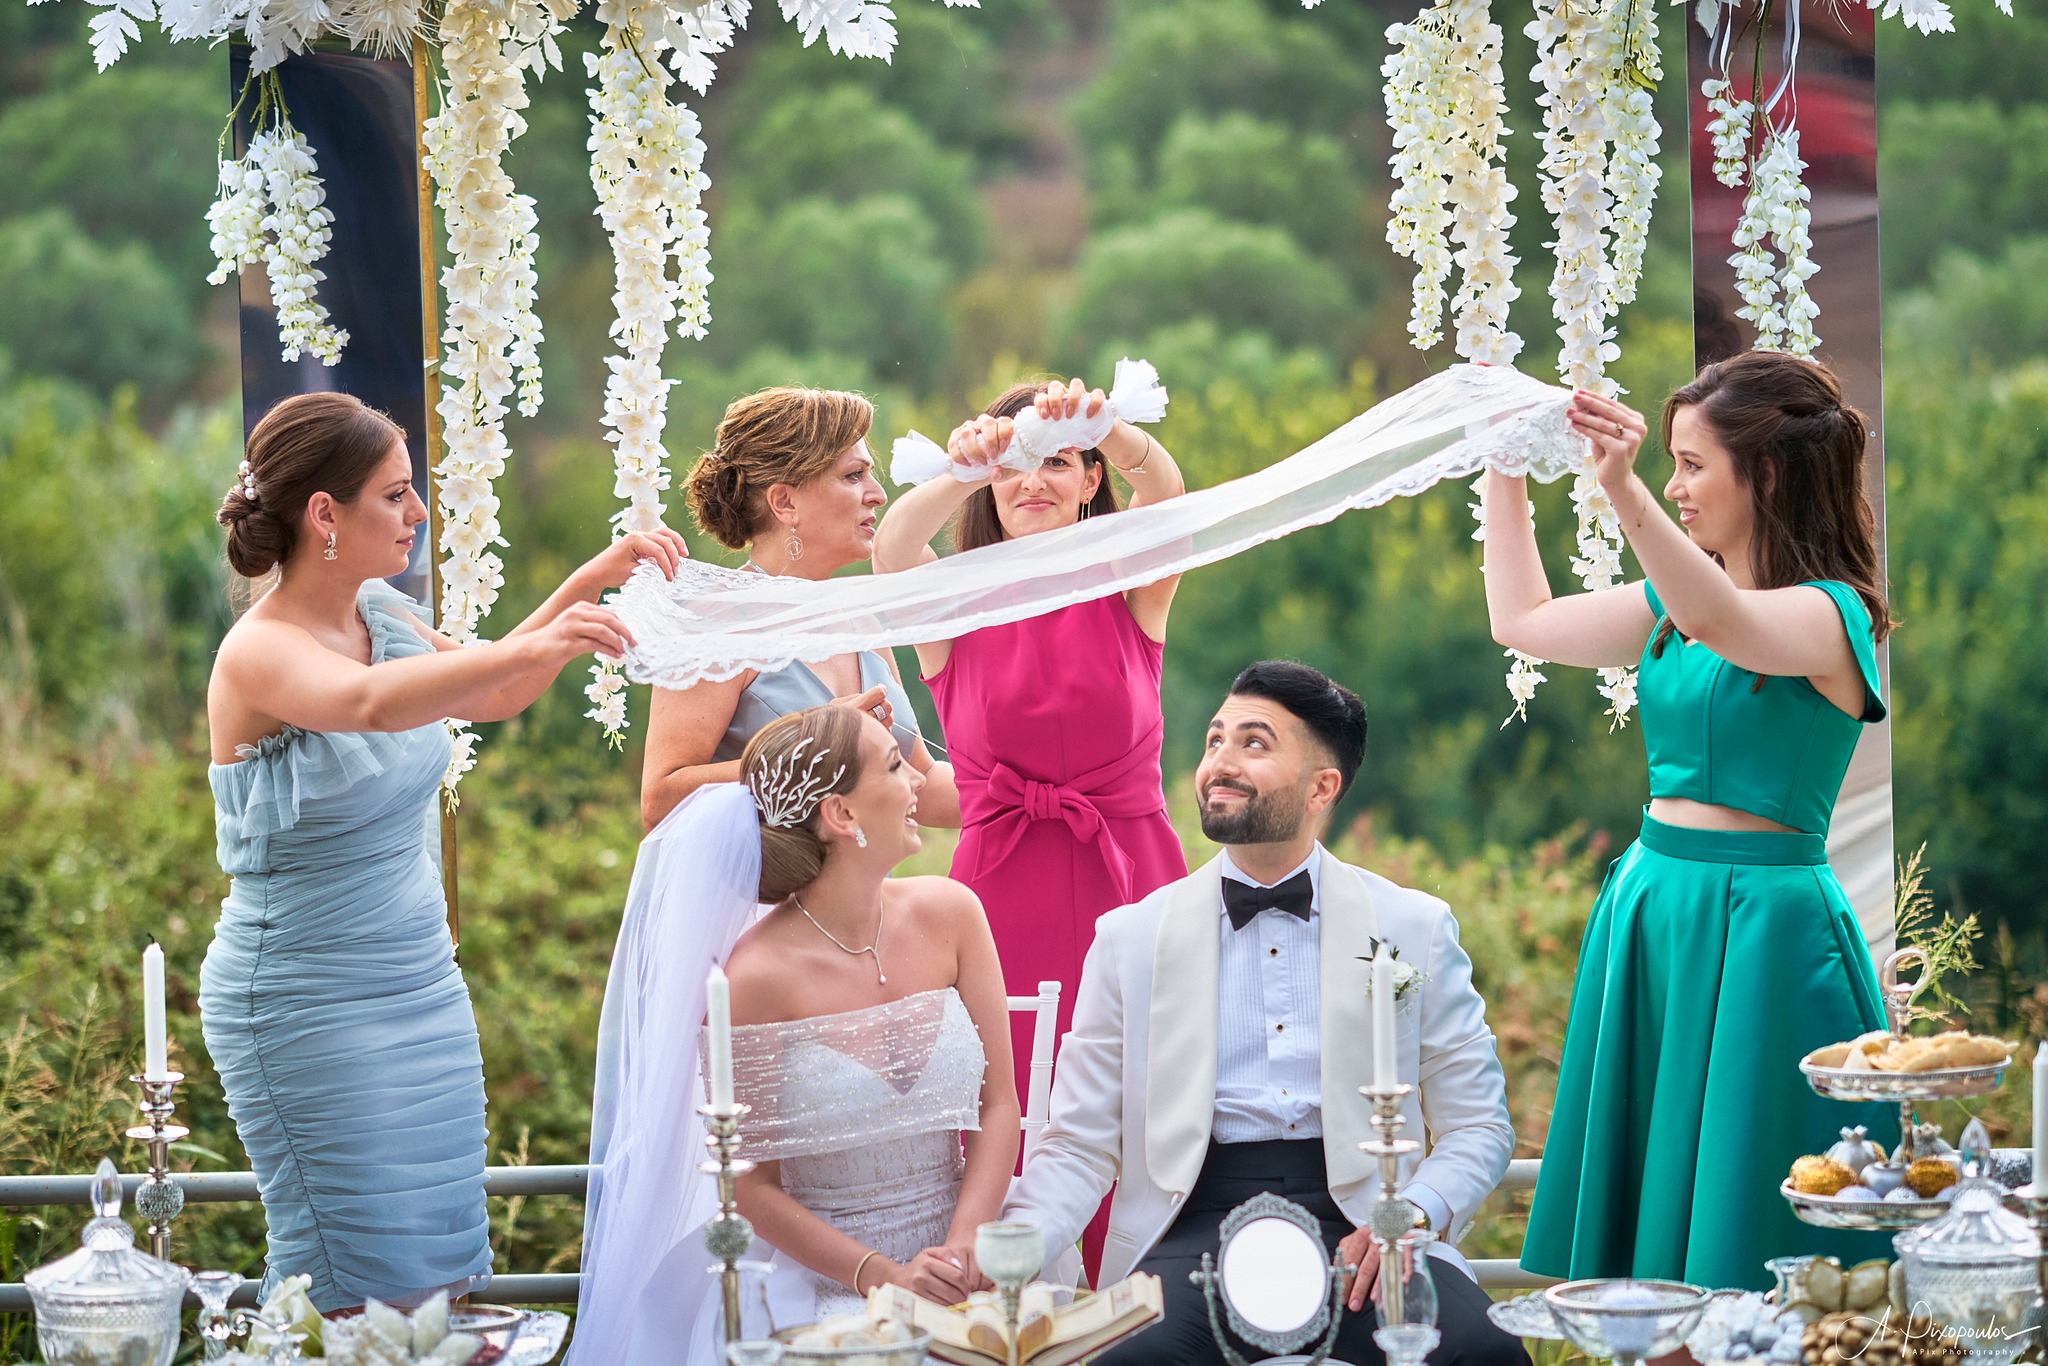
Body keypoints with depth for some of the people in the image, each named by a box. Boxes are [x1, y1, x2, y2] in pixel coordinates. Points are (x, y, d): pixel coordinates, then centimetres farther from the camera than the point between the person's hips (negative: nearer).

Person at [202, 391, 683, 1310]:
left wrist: (590, 582, 9)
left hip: (419, 985, 8)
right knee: (374, 1291, -6)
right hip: (307, 1005, -8)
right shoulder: (259, 655, -19)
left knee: (444, 1267, 7)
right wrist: (534, 645, -53)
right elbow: (373, 704, -40)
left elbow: (487, 696, 21)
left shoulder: (381, 616, 4)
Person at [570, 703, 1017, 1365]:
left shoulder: (950, 914, 1)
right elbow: (752, 1185, -6)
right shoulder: (758, 975, -13)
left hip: (959, 1266, 4)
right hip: (820, 1283, -4)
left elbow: (999, 1105, 4)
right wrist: (884, 1278, -15)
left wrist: (965, 1249, -12)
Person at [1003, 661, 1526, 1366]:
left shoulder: (1415, 929, 12)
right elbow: (1079, 1145, 10)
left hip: (1359, 1224, 1)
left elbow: (1478, 1128, 11)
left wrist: (1414, 1215, -11)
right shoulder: (1130, 938, 13)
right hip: (1196, 1223, -1)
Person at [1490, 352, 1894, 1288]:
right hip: (1651, 903, 8)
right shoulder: (1676, 603, 10)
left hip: (1760, 924, -8)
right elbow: (1522, 620, 19)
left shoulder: (1830, 614, -12)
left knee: (1740, 1228, -2)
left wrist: (1624, 491, -46)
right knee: (1636, 1204, 11)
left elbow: (1720, 622, -33)